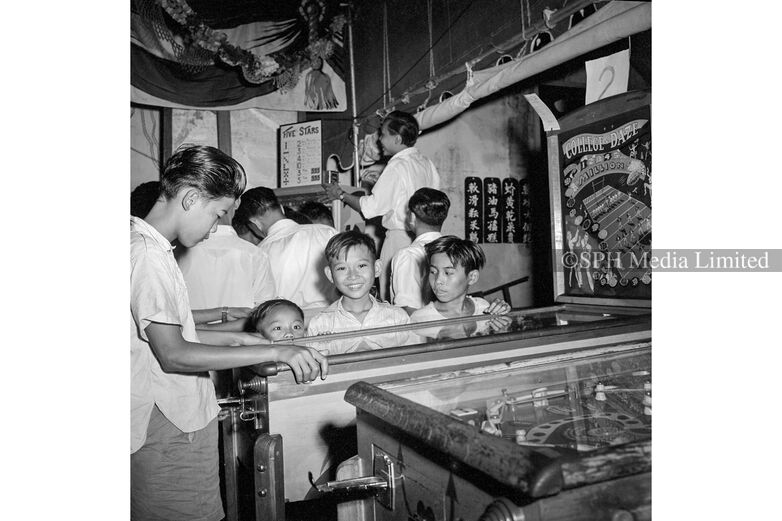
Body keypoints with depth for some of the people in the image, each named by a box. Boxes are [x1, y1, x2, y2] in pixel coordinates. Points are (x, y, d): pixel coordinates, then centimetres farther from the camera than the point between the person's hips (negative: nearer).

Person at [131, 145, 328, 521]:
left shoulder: (142, 243, 12)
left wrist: (234, 339, 10)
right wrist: (275, 352, -26)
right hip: (169, 431, -10)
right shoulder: (149, 254, -19)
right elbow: (173, 355, -23)